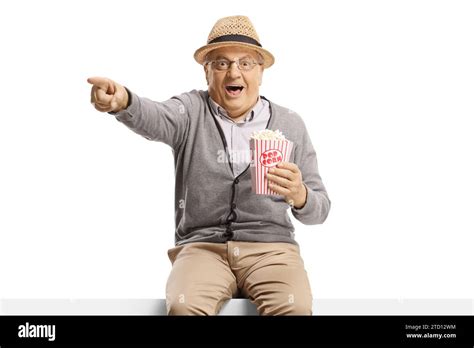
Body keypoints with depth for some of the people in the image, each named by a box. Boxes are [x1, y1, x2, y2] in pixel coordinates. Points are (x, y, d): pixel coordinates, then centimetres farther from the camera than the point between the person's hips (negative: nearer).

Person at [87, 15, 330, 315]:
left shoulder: (290, 124, 9)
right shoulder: (191, 111, 5)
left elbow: (319, 209, 8)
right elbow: (154, 118, -20)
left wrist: (300, 196, -17)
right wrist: (123, 101, -43)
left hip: (270, 248, 1)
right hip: (202, 246, 0)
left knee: (294, 309, -28)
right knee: (183, 307, -30)